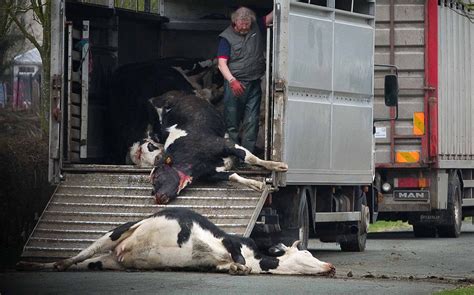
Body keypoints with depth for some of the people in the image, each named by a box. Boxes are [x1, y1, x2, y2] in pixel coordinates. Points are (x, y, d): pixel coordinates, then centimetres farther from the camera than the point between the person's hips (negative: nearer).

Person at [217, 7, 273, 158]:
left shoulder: (256, 29, 9)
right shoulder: (227, 37, -3)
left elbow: (270, 17, 8)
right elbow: (222, 63, -11)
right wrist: (232, 81, -25)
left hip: (254, 85, 4)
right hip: (234, 84, -3)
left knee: (251, 121, -1)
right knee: (232, 122, 0)